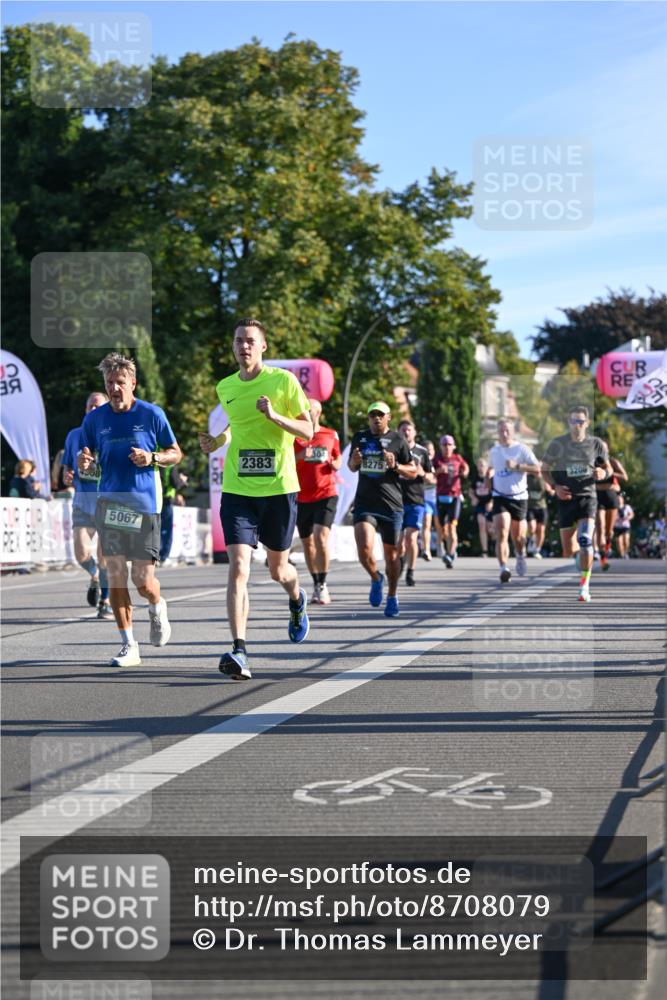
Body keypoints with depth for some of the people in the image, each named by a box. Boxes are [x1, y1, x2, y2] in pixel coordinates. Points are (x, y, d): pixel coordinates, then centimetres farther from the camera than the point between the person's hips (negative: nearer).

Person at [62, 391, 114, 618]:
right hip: (82, 501, 2)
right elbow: (67, 467, 18)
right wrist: (66, 476, -4)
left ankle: (105, 601, 14)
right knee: (82, 553, -11)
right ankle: (95, 577, 24)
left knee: (104, 555, -4)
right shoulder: (74, 435, 9)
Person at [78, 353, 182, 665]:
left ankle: (157, 607, 33)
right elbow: (86, 467, 12)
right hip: (109, 502, 3)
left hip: (144, 503, -2)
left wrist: (152, 458, -13)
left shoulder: (152, 414, -1)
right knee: (115, 574, -3)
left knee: (143, 581, -4)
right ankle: (128, 646, 5)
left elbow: (175, 454, 7)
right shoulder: (94, 418, 6)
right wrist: (83, 463, -12)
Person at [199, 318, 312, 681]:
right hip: (237, 491, 2)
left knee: (278, 569, 13)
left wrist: (275, 416, -21)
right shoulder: (224, 388, 8)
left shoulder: (283, 380, -5)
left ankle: (297, 600, 51)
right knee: (238, 568, -14)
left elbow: (308, 431, -5)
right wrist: (216, 441, 7)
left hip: (279, 488, -2)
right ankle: (238, 652, -19)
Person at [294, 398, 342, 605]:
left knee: (321, 536, -19)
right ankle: (317, 585, 22)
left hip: (326, 495, -2)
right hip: (301, 498, 2)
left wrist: (336, 464, -3)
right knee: (307, 543, 8)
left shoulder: (331, 435, 6)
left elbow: (338, 457, 20)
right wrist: (299, 456, -20)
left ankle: (322, 584, -12)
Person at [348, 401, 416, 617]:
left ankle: (392, 597, 25)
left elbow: (413, 472, 5)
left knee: (391, 553, 6)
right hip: (364, 504, 1)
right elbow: (352, 467, 24)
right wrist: (354, 462, 0)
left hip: (391, 505, -1)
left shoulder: (397, 441, 2)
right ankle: (376, 579, 13)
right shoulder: (359, 438, 11)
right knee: (365, 549, -18)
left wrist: (395, 466, -14)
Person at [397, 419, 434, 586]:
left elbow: (433, 480, 11)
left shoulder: (422, 452, 8)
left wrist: (422, 474, -10)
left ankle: (410, 573, 1)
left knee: (411, 538, -12)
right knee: (399, 539, 1)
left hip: (416, 501, 0)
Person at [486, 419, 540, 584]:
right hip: (500, 497, 2)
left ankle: (520, 556, 44)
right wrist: (488, 479, 9)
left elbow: (537, 469, -12)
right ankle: (504, 569, -23)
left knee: (517, 537, 10)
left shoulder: (522, 449, -5)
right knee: (501, 534, -17)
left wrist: (517, 466, -22)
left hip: (519, 497, -1)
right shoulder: (494, 451, 8)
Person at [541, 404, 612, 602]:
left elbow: (607, 467, 12)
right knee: (568, 551, 4)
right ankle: (579, 554, 42)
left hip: (587, 497, -1)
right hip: (566, 499, 1)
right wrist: (555, 487, -11)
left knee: (585, 539, -22)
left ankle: (585, 586, -13)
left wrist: (603, 473, -12)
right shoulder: (557, 444, -2)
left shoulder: (596, 444, 0)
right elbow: (545, 470, 6)